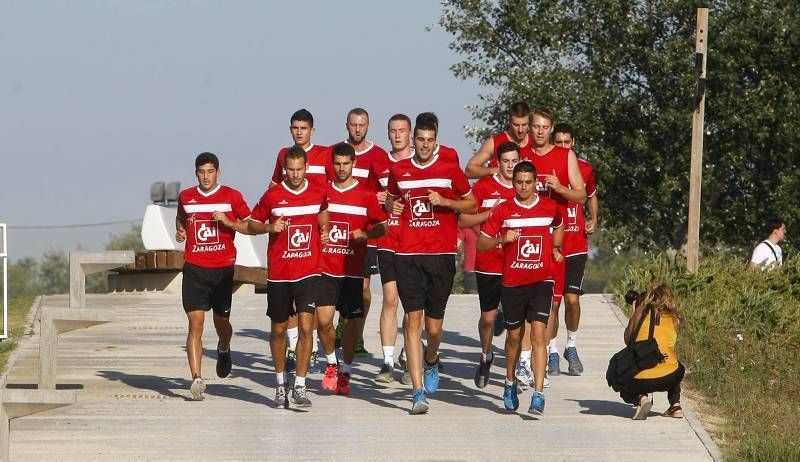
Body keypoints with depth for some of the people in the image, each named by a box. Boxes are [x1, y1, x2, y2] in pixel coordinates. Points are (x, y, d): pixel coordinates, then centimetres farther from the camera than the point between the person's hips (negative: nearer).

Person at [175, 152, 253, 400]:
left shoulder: (231, 197, 0)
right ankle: (197, 378, -15)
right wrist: (180, 230, 7)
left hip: (223, 268, 0)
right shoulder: (186, 197, 7)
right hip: (194, 268, 0)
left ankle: (224, 349, 49)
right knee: (195, 323, -11)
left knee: (222, 321, 12)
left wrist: (227, 222, -13)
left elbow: (250, 227, 2)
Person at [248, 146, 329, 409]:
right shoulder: (272, 196, -2)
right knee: (278, 330, 10)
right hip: (279, 274, 0)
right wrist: (269, 227, -11)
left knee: (306, 326, -12)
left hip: (308, 272, 0)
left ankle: (300, 387, -10)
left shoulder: (319, 194, 3)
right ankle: (280, 383, 28)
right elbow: (252, 224, 7)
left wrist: (324, 229, 8)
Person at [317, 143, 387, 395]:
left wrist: (365, 234, -15)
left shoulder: (366, 195, 1)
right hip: (326, 268, 1)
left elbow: (382, 227, 3)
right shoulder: (323, 191, 7)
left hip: (353, 269, -1)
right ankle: (331, 363, 12)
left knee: (351, 322, 3)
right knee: (323, 319, -12)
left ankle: (345, 373, 18)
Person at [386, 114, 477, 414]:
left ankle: (431, 362, 39)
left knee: (434, 323, 3)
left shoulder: (450, 170, 3)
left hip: (441, 254, -1)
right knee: (412, 319, -8)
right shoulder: (398, 170, 9)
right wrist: (392, 207, 2)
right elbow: (391, 199, 26)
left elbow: (471, 205, 10)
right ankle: (418, 392, -9)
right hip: (408, 254, 1)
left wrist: (444, 202, -8)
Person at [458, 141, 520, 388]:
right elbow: (463, 221, -1)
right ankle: (486, 356, 32)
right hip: (488, 263, -1)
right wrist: (491, 213, -13)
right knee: (488, 316, 6)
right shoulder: (483, 187, 1)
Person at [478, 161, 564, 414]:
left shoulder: (550, 207, 3)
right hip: (512, 282, 1)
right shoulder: (503, 210, 0)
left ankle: (538, 395, -17)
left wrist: (556, 248, 11)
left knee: (538, 333, -14)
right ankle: (510, 383, 38)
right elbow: (481, 243, 2)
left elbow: (558, 227, 27)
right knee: (514, 335, 13)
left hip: (541, 281, -1)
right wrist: (502, 238, -15)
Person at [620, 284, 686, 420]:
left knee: (626, 391, 32)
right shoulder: (673, 318, 7)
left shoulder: (641, 312, 2)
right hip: (668, 377, 3)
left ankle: (641, 398, -2)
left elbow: (628, 340, 12)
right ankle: (675, 406, 24)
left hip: (640, 381, -3)